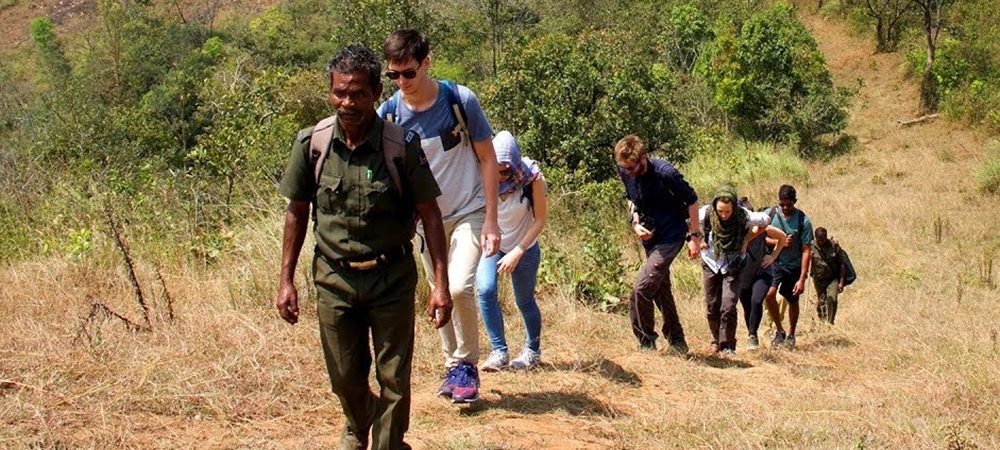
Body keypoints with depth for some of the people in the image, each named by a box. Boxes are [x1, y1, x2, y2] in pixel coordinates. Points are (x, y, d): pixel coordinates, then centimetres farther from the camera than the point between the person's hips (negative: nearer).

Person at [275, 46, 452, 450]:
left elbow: (429, 214, -7)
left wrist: (441, 284, -12)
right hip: (334, 279, 2)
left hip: (392, 278, -2)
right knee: (345, 379, 15)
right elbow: (297, 212, 5)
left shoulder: (403, 144, -13)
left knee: (394, 381, 3)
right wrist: (286, 280, 5)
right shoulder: (311, 143, -6)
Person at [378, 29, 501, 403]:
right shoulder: (389, 115, -10)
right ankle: (454, 367, 29)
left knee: (459, 287, -20)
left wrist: (491, 220, -10)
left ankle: (467, 365, 1)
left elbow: (487, 157, -7)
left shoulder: (461, 100, -15)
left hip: (469, 212, -3)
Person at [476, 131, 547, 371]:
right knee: (485, 290, -22)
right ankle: (499, 352, -12)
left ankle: (533, 351, 34)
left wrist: (517, 253, -21)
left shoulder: (531, 178, -22)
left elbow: (540, 220, -16)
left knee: (525, 301, 9)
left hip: (524, 248, -1)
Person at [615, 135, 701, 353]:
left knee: (642, 289, -15)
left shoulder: (665, 173, -25)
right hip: (650, 237, 7)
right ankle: (677, 342, 27)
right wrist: (635, 223, -5)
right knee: (661, 291, 15)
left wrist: (695, 236, -13)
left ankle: (646, 344, -3)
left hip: (670, 237, -7)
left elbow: (692, 200, -13)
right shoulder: (625, 173, -7)